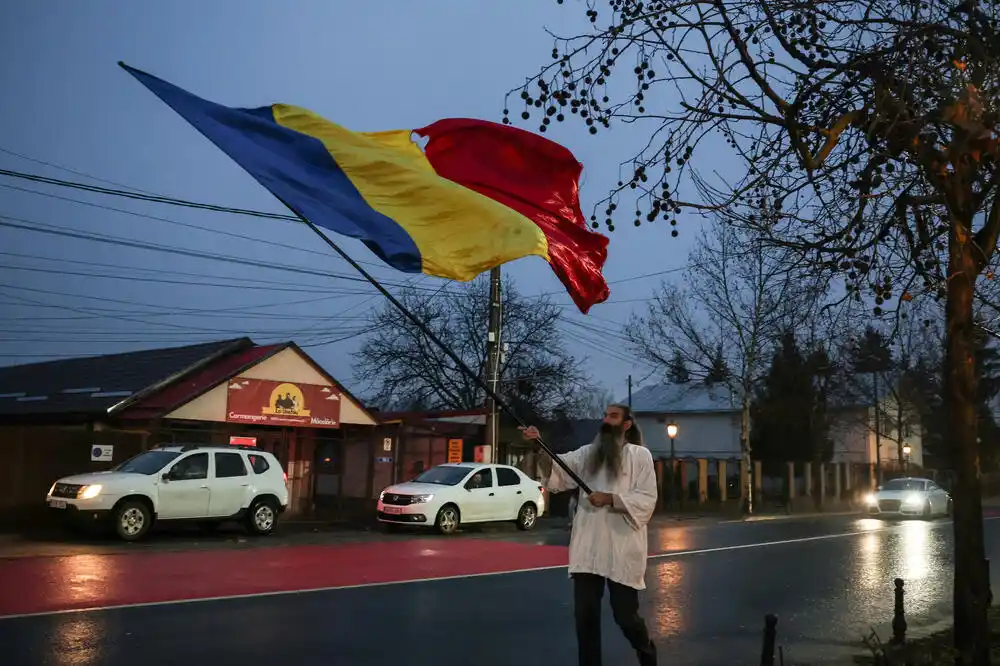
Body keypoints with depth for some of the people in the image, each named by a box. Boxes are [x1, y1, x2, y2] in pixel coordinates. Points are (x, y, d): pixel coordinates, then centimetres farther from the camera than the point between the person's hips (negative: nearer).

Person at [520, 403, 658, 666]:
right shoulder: (588, 453, 10)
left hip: (622, 548, -3)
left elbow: (646, 500, -7)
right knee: (585, 615, 6)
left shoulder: (640, 455, 0)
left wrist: (610, 498, -18)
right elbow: (556, 471, -3)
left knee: (625, 615, 6)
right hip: (588, 547, 3)